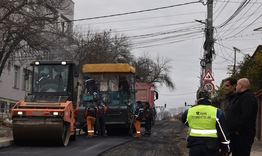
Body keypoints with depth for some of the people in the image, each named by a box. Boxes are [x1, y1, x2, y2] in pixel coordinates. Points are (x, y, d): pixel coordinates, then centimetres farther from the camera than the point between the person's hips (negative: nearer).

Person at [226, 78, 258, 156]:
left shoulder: (248, 97, -15)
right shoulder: (240, 97, 20)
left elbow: (246, 116, -27)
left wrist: (238, 129, -25)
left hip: (242, 135, -11)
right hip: (236, 135, 11)